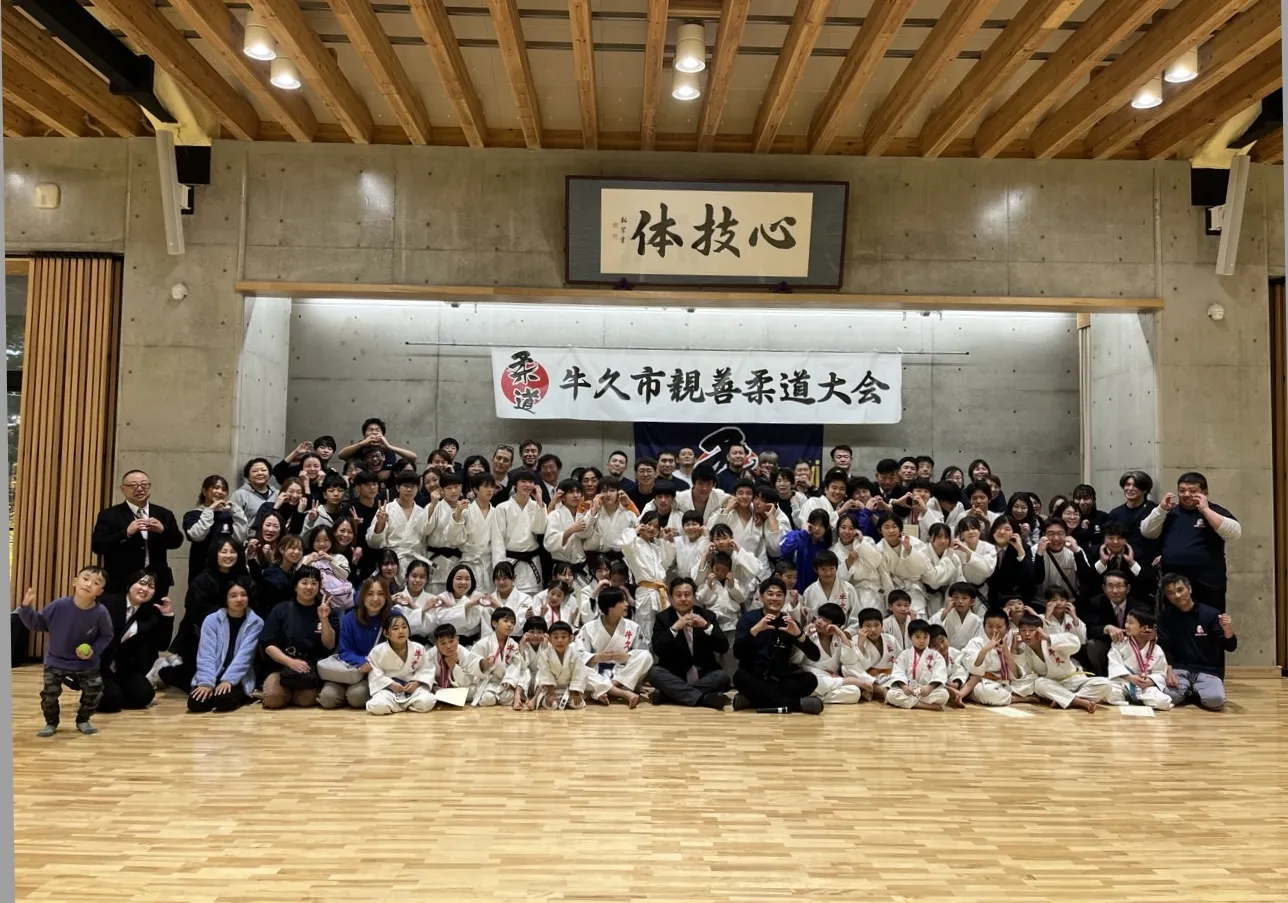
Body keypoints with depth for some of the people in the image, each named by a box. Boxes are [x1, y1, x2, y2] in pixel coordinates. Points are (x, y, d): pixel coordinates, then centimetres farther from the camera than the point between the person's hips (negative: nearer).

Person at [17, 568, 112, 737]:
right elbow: (36, 623, -7)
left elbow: (106, 636, -7)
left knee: (94, 692, -1)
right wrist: (27, 608, -22)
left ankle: (83, 720, 26)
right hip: (56, 661, 0)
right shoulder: (59, 606, -21)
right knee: (49, 693, -4)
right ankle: (51, 723, 25)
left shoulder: (101, 613, -22)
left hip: (86, 664, 0)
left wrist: (94, 651, -20)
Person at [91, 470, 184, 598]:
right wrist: (126, 533, -22)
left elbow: (177, 541, 2)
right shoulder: (109, 515, 1)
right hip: (120, 585, -3)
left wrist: (163, 530, -18)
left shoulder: (164, 514, 9)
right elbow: (97, 546, -9)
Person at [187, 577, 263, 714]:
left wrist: (228, 680, -23)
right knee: (195, 703, -25)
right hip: (213, 676, 2)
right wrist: (207, 682, -21)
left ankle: (240, 696, 3)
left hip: (238, 679, -2)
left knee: (224, 700, -32)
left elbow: (244, 655, -11)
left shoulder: (256, 623, -2)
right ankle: (213, 692, 7)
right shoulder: (212, 620, 1)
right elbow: (206, 654, -7)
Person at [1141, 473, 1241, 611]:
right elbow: (1147, 532, 6)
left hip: (1207, 586, -3)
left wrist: (1205, 510, -17)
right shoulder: (1170, 512, 13)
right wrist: (1161, 509, -6)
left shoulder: (1214, 511, 3)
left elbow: (1234, 533, -14)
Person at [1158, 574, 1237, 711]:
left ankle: (1194, 692, 4)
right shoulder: (1166, 617, 3)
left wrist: (1228, 631, -27)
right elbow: (1164, 649, 0)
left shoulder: (1210, 614, -2)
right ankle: (1187, 691, 5)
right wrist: (1168, 670, -19)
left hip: (1208, 671, 0)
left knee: (1215, 700, -31)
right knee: (1170, 696, -30)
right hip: (1180, 669, 0)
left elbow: (1230, 647, -5)